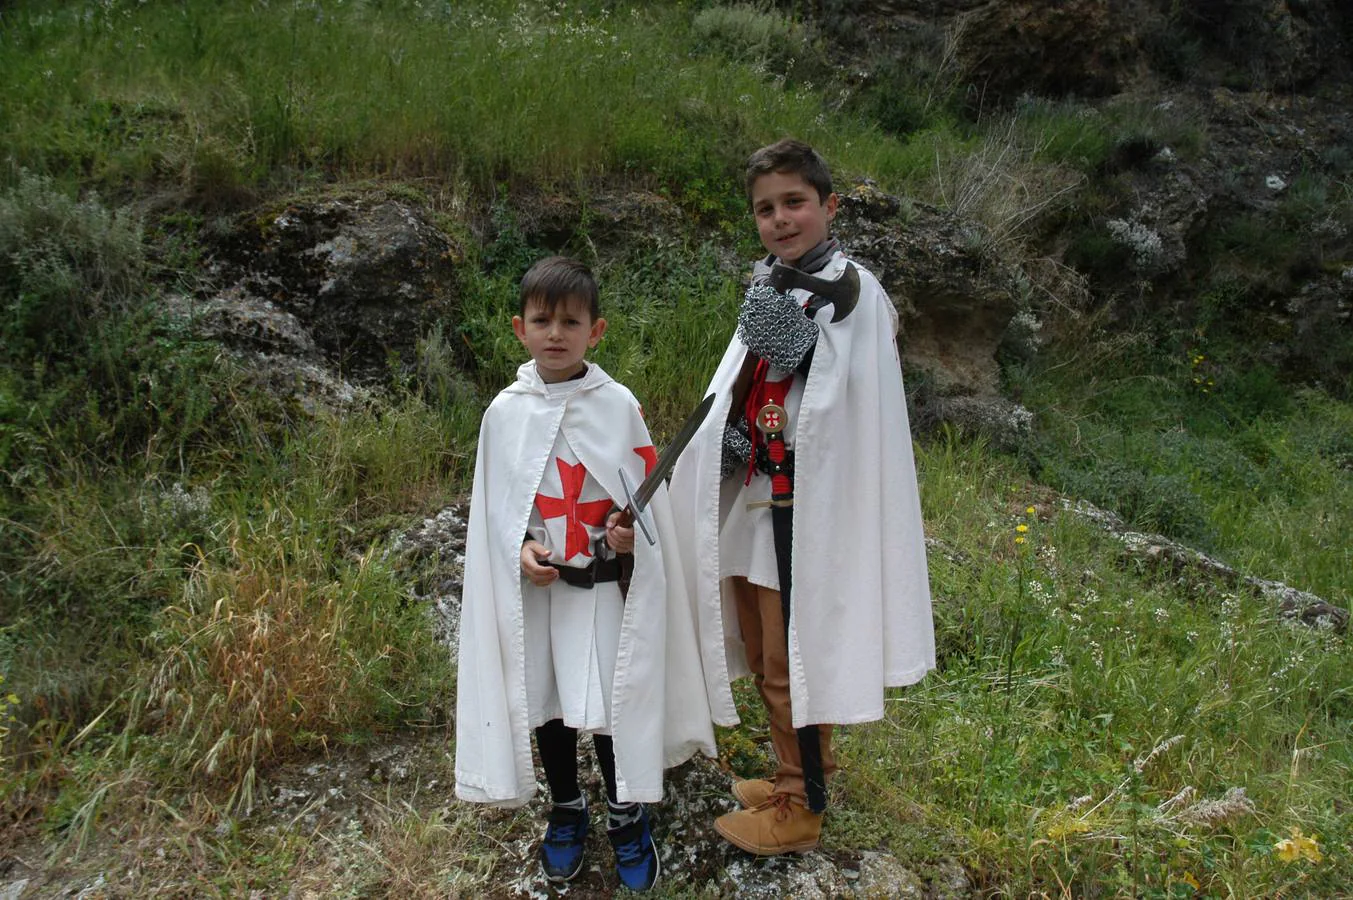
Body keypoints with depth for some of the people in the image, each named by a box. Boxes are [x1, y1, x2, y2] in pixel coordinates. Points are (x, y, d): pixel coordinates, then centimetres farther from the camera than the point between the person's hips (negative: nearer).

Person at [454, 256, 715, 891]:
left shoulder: (617, 405, -5)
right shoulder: (505, 411, -1)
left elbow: (647, 490, 1)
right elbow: (494, 502, 4)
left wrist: (629, 532, -18)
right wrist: (521, 547, -12)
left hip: (599, 582, -2)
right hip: (531, 584, 2)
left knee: (606, 704, -2)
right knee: (543, 700, 13)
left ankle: (627, 815, 23)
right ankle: (566, 809, 36)